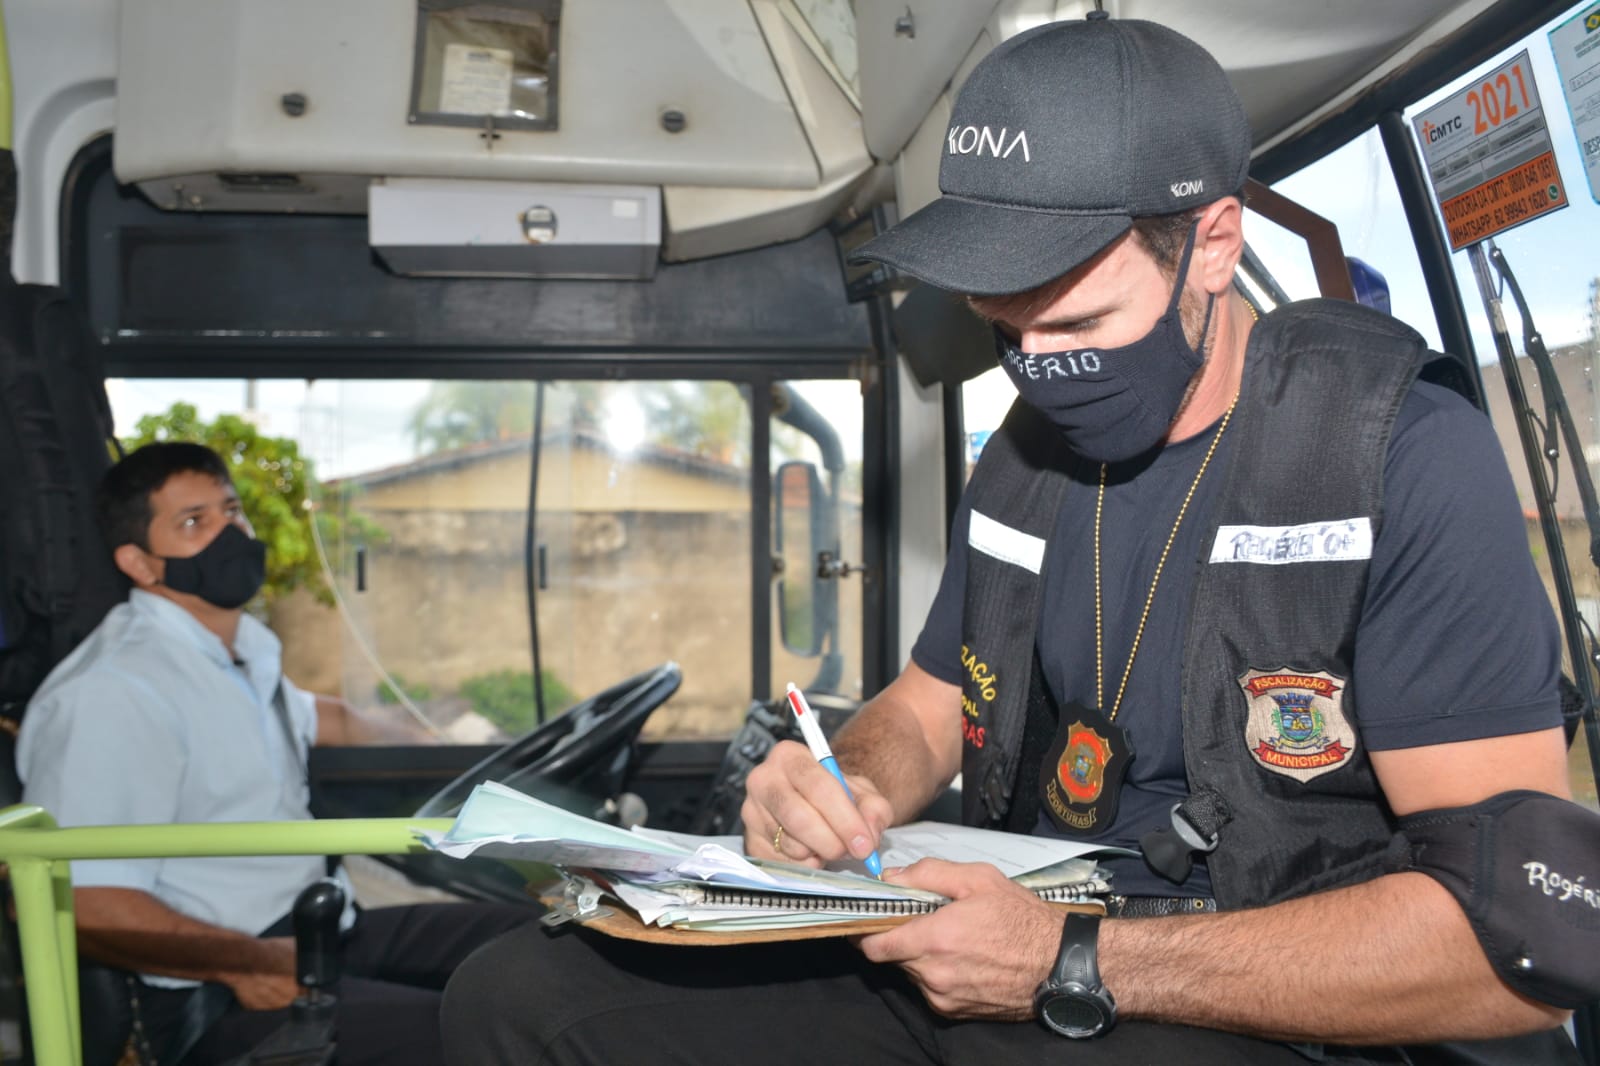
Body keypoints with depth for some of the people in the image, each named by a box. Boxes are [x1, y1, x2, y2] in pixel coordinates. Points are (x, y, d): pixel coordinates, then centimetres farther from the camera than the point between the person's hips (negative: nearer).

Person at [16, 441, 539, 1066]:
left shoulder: (245, 648, 14)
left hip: (327, 932, 10)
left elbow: (312, 716, 36)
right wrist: (243, 961, -28)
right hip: (219, 1002, -10)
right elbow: (68, 900, -25)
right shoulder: (110, 693, -17)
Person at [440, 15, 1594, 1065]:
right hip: (992, 972, 6)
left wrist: (1075, 968, -22)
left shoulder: (1409, 464, -13)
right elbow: (926, 706, 18)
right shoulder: (1024, 457, 9)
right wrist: (848, 787, -7)